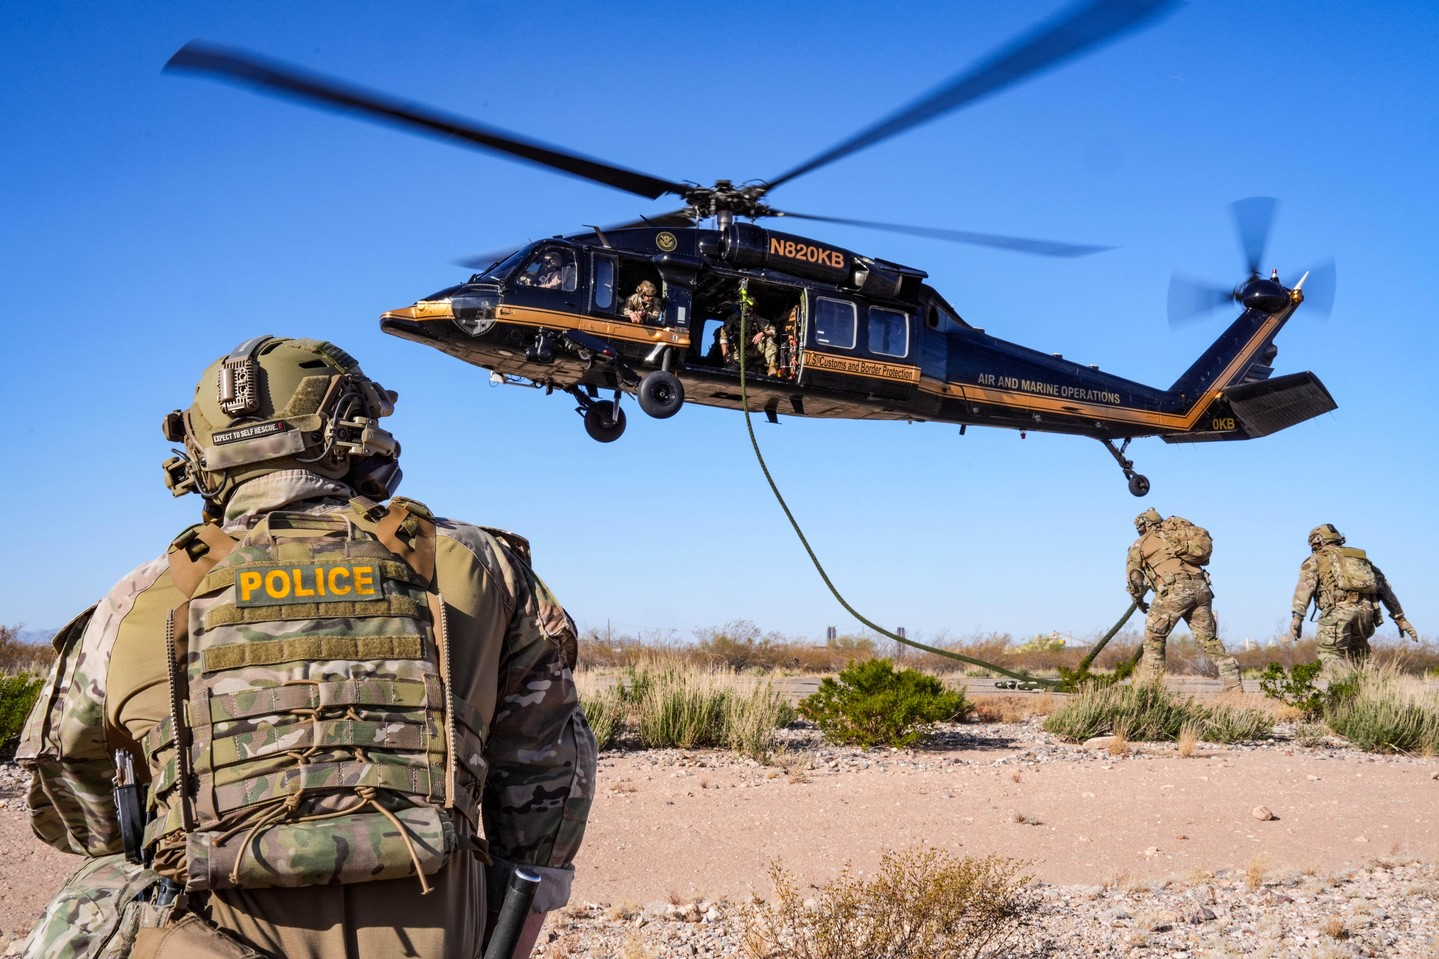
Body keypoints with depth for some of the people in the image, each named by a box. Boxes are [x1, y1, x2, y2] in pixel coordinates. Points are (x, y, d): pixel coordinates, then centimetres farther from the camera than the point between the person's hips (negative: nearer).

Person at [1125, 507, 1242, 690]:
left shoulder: (1140, 545, 16)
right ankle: (1234, 685, 4)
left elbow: (1133, 578, 17)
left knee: (1154, 638, 7)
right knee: (1209, 640, 10)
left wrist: (1139, 600, 32)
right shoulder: (1175, 532, 29)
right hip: (1201, 587, 5)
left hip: (1174, 589, -5)